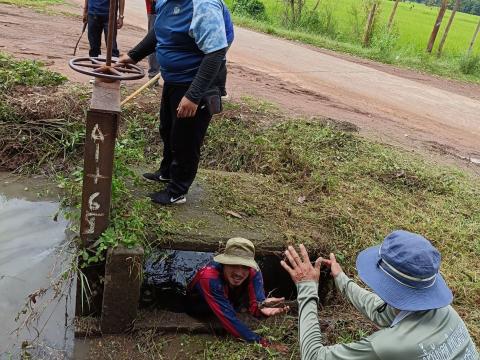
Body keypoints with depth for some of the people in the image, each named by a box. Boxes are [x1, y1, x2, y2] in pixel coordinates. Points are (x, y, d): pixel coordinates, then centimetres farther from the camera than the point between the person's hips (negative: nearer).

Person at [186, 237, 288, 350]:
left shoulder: (253, 271, -28)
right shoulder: (209, 278, -41)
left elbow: (254, 303, -36)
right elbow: (228, 318, -44)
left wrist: (261, 307, -60)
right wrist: (263, 343, -47)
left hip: (231, 303, 4)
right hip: (198, 306, -4)